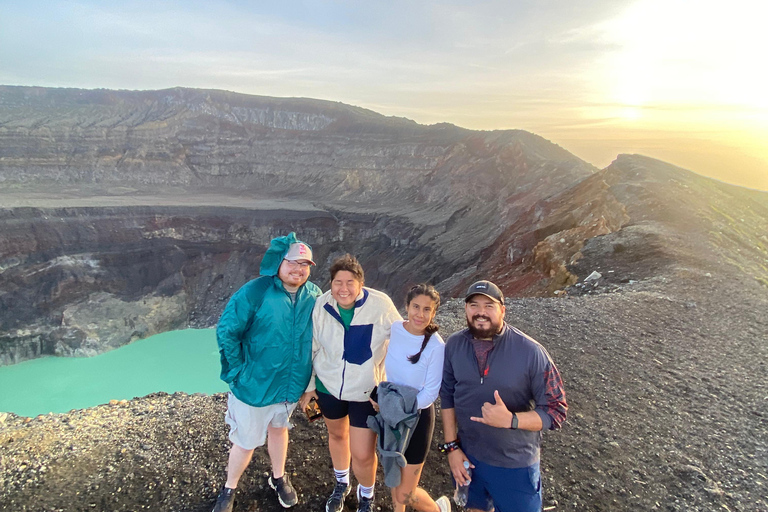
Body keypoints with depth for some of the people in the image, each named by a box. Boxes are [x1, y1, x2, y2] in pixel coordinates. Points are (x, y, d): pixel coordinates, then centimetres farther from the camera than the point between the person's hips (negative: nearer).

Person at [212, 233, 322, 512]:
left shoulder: (314, 296, -8)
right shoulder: (255, 292, -22)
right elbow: (226, 331, -17)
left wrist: (309, 377, 6)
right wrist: (237, 372, -15)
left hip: (292, 385, 4)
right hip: (255, 385, -4)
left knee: (279, 427, 27)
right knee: (246, 442, 12)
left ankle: (278, 477, 51)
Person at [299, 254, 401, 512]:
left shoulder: (381, 305, -23)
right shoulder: (321, 306, -15)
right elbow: (311, 348, -1)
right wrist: (308, 385, 7)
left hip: (367, 392, -3)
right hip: (328, 386, 3)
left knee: (363, 454, 1)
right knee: (337, 435, 25)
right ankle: (341, 484, 55)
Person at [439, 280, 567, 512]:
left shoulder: (531, 351, -20)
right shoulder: (454, 345, -10)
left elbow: (556, 410, -16)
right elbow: (447, 397, 0)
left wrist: (511, 420, -30)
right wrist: (451, 446, -2)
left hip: (515, 465, -3)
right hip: (467, 456, 3)